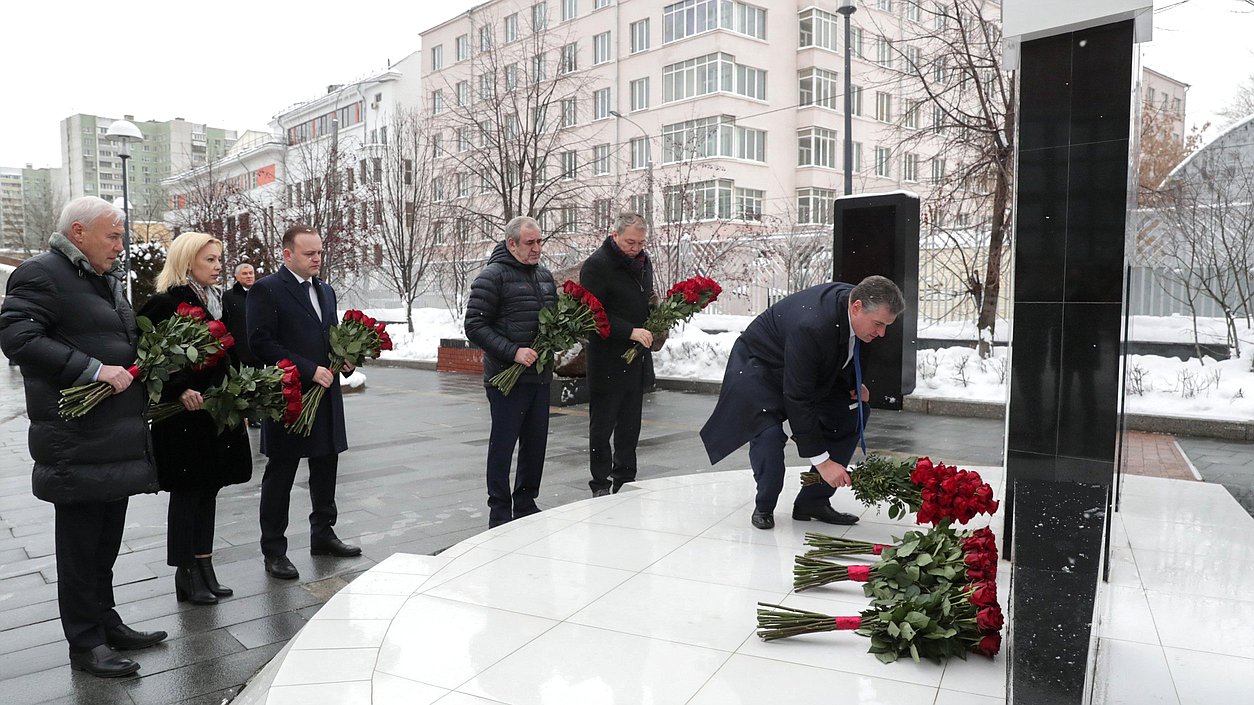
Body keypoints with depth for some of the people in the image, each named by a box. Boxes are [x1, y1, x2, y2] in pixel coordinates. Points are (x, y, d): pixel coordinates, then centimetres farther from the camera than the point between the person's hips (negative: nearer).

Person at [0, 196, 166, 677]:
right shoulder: (40, 274, -9)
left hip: (117, 436, 8)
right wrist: (93, 370, -24)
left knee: (106, 542, 18)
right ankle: (84, 645, 15)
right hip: (79, 443, -8)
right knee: (80, 545, 3)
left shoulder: (109, 278, 18)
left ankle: (107, 624, 30)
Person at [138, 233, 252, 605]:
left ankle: (204, 568, 22)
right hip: (184, 412, -7)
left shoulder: (217, 300, 12)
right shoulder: (166, 302, -12)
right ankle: (186, 575, 13)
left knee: (208, 489, 12)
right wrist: (180, 390, -21)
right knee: (187, 491, 2)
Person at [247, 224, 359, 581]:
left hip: (326, 395, 7)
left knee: (325, 469, 15)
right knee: (280, 475, 4)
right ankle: (273, 550, 15)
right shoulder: (266, 290, -8)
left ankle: (323, 535, 30)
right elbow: (261, 343, -16)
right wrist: (308, 370, -21)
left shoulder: (325, 290, 14)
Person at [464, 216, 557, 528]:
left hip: (540, 375, 7)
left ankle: (526, 505, 28)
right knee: (503, 444, 1)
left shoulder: (545, 275, 13)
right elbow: (475, 327, -13)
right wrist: (513, 352, -21)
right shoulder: (492, 276, -9)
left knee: (536, 443, 13)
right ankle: (500, 512, 12)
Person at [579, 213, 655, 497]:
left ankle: (625, 484, 24)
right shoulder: (596, 265, -12)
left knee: (630, 427, 14)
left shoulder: (644, 262, 13)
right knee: (602, 426, 2)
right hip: (608, 359, -7)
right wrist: (630, 332, -26)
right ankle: (601, 486, 12)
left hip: (637, 358, 8)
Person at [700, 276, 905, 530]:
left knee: (855, 412, 1)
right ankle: (764, 507, -1)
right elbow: (797, 399, -36)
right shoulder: (809, 326, -40)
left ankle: (813, 501, 6)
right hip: (760, 364, -8)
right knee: (768, 433, -29)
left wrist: (854, 383, -6)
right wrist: (821, 460, -34)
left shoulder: (856, 300, -16)